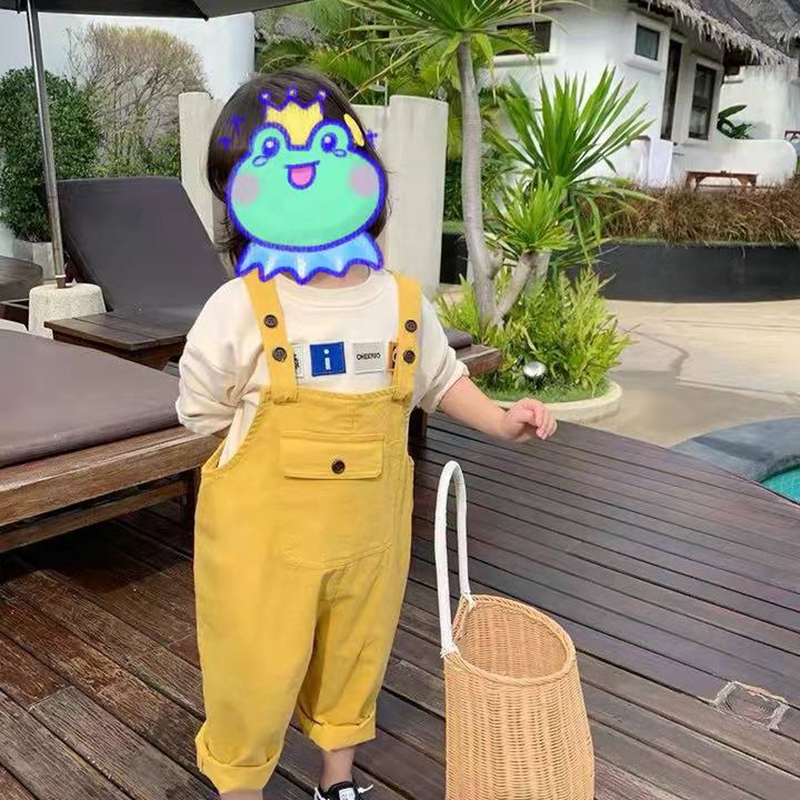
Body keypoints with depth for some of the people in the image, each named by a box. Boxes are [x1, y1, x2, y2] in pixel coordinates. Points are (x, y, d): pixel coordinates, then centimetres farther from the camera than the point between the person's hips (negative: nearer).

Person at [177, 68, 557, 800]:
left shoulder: (403, 302, -7)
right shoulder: (240, 310, -18)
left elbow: (440, 377, 10)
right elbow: (204, 412, -5)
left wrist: (499, 421, -2)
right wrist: (272, 445, -7)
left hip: (368, 526, 4)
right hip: (264, 531, -3)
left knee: (355, 654, 23)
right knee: (257, 672, 12)